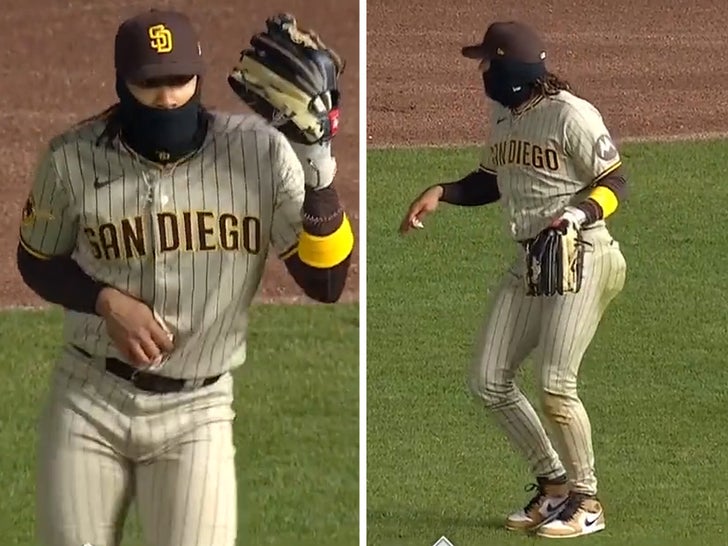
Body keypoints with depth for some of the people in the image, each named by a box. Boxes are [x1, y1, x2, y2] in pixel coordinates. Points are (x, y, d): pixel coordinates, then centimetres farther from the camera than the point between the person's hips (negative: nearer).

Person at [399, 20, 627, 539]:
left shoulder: (570, 115, -15)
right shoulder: (503, 115, 9)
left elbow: (615, 182, -11)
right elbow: (491, 182, 21)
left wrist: (579, 213, -28)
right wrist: (441, 192, 5)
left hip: (580, 258, -9)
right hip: (527, 263, 9)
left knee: (555, 385, -13)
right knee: (489, 380, 6)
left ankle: (587, 501, 4)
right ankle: (554, 484, 19)